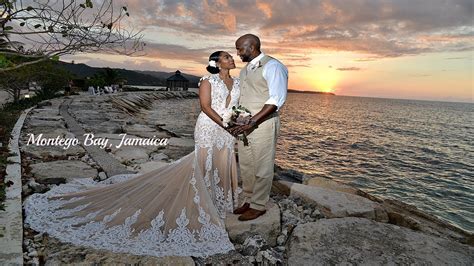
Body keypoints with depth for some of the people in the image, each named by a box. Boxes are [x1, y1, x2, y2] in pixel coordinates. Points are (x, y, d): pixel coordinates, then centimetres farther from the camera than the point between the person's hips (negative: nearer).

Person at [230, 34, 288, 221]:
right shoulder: (244, 70, 19)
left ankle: (258, 206, 17)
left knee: (262, 167, 3)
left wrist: (251, 122, -21)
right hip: (245, 125, 8)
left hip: (263, 123, -8)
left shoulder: (272, 66, -8)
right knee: (245, 165, 13)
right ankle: (249, 200, 29)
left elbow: (277, 100, -17)